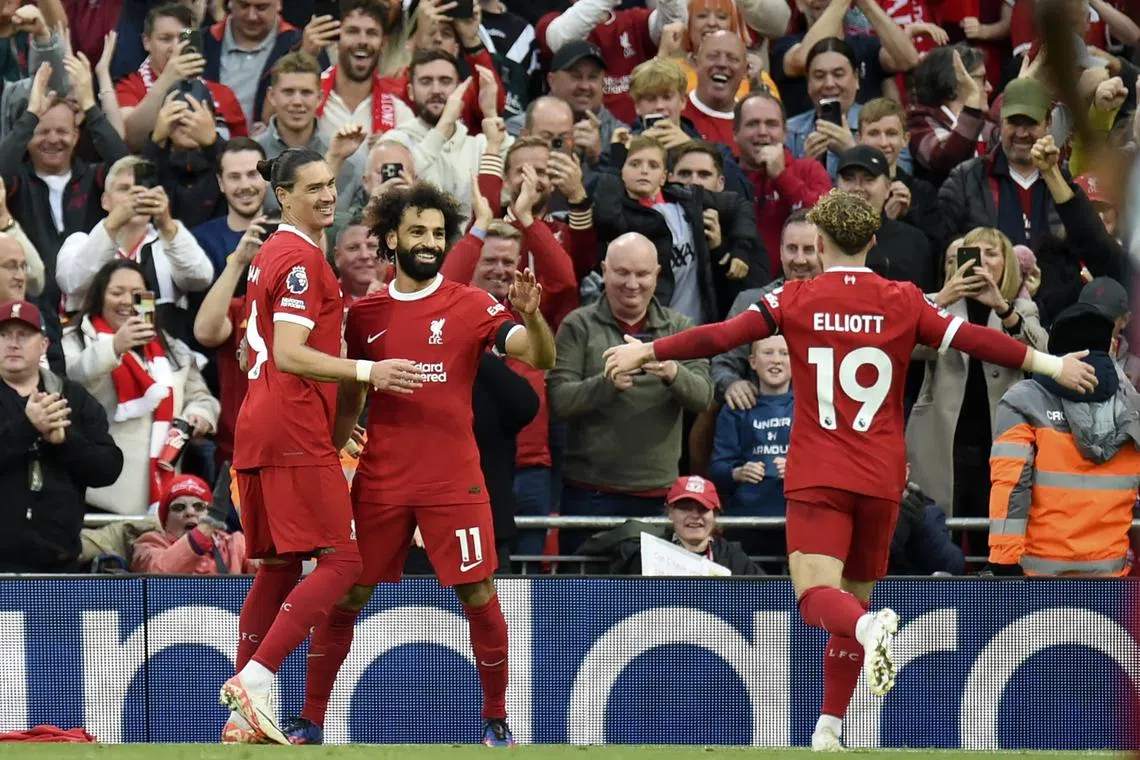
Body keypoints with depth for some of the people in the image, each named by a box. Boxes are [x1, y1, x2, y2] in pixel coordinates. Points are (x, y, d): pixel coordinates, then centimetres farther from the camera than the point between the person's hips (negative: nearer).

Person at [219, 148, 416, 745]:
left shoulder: (271, 253, 18)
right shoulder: (302, 259, -11)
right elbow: (288, 355, -19)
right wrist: (367, 371, -25)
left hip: (260, 425, 10)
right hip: (295, 431, -10)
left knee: (278, 567, 13)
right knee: (341, 560, -12)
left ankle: (243, 717, 11)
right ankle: (254, 680, -22)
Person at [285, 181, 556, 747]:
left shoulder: (470, 305, 1)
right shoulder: (364, 314, 9)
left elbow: (540, 358, -10)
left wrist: (531, 318, -29)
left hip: (454, 481, -2)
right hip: (379, 482, 2)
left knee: (479, 595, -4)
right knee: (345, 596, 2)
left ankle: (496, 720, 10)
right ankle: (310, 722, 11)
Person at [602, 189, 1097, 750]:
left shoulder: (795, 300, 0)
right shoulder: (904, 303, 3)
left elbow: (721, 336, -4)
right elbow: (972, 340, -2)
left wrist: (647, 352, 4)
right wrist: (1049, 364, 5)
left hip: (816, 476, -3)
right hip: (881, 478, 3)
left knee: (817, 596, -11)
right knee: (854, 596, 16)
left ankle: (869, 628, -46)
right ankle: (829, 729, 17)